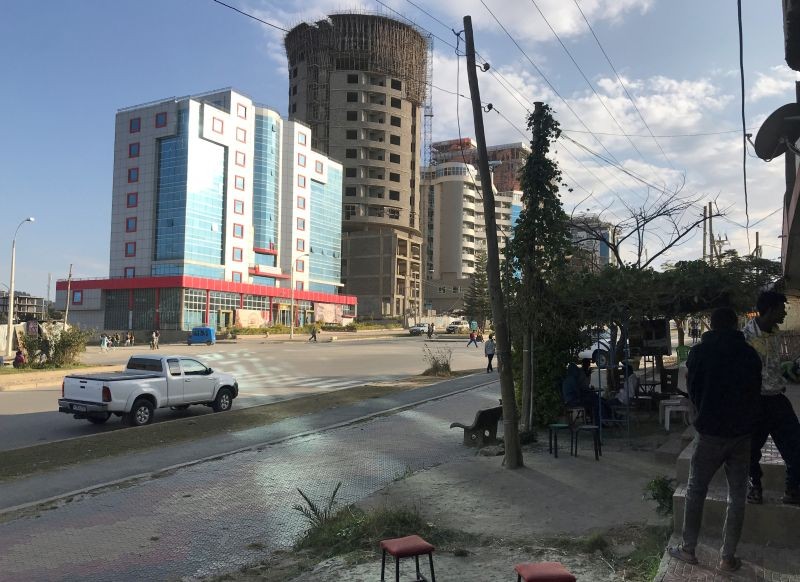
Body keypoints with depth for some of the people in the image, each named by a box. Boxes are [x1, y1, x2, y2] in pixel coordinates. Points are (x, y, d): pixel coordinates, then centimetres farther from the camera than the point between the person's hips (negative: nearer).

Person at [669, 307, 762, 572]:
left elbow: (693, 391, 1)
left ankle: (688, 549, 14)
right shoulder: (750, 354, 2)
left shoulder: (701, 352, -5)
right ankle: (727, 557, 10)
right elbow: (755, 392, 10)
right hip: (742, 432, 2)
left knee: (695, 491, 9)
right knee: (737, 496, 8)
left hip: (710, 431, -2)